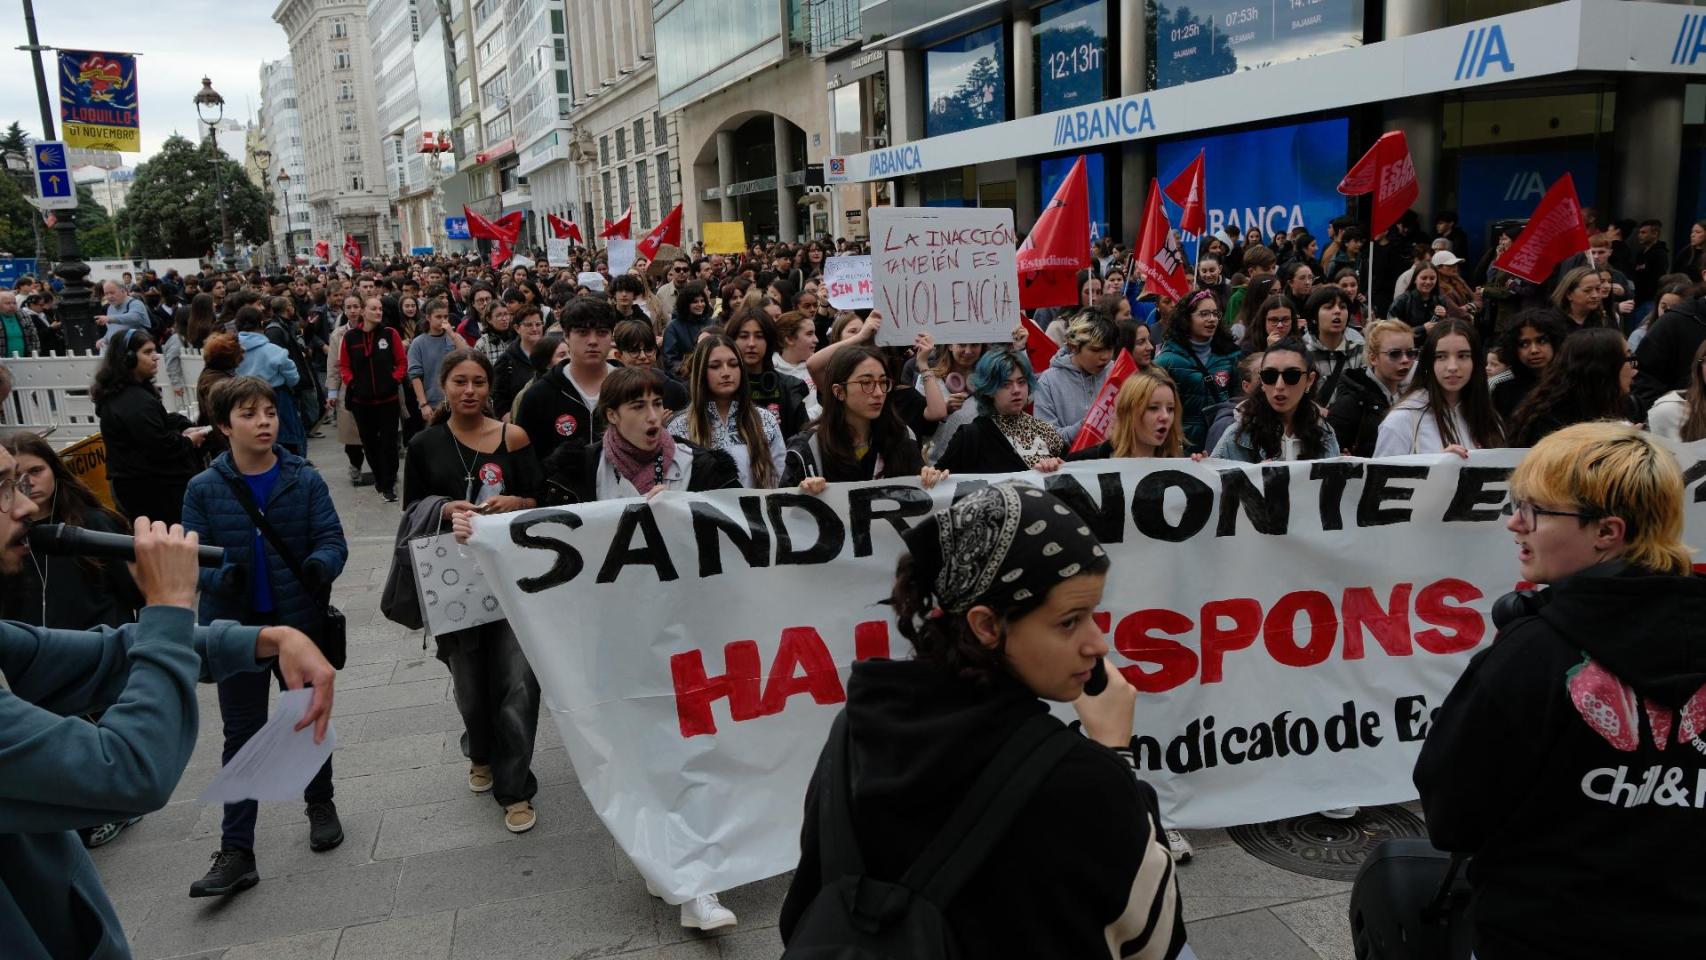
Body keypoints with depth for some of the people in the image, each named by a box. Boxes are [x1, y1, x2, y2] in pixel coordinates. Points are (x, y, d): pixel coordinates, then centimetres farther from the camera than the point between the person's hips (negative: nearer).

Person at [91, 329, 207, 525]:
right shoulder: (136, 403, -22)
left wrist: (182, 431, 3)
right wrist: (189, 441, -8)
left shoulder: (116, 396, 13)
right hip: (151, 490, -11)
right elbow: (161, 448, -25)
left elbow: (160, 424, 21)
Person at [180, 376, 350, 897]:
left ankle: (320, 803, 41)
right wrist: (220, 577, -28)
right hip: (236, 627, 0)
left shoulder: (304, 479, -7)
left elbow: (333, 540, -10)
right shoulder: (204, 489, -6)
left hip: (302, 622, 0)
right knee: (242, 735, 5)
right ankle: (236, 852, 12)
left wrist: (321, 564, -32)